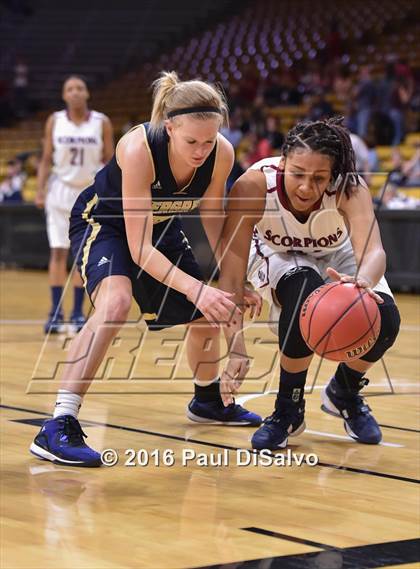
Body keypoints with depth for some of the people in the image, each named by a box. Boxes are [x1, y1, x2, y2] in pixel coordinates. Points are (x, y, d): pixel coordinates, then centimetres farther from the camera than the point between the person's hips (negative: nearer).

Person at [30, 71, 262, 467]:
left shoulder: (221, 153, -22)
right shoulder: (138, 149, -37)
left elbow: (214, 223, -5)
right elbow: (140, 249, -37)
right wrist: (195, 288, -46)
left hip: (161, 228, 6)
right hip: (103, 223, -6)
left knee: (207, 315, 13)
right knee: (116, 301, -34)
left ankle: (207, 401, 45)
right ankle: (58, 428, -33)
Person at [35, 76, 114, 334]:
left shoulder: (102, 123, -3)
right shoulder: (55, 121, 0)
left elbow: (110, 161, 1)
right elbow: (46, 159, 4)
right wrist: (40, 190, -7)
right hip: (61, 190, 1)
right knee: (58, 252, -3)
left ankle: (78, 313, 8)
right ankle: (56, 313, 1)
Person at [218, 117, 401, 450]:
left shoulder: (350, 188, -35)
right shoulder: (254, 185, -37)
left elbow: (374, 251, -51)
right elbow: (231, 275, -39)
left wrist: (362, 281, -75)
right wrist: (237, 349, -51)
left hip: (336, 256, 2)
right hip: (276, 256, -2)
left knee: (384, 319, -25)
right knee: (306, 294, -36)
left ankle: (344, 394, 10)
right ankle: (289, 409, -13)